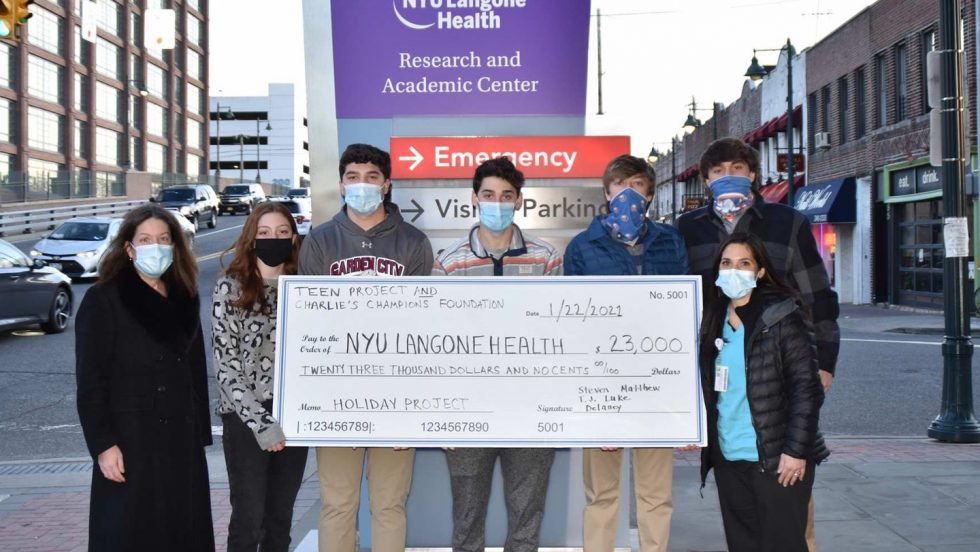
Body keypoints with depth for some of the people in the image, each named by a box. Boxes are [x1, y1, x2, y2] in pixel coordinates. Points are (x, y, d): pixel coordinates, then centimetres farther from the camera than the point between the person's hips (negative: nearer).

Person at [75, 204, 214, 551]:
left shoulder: (185, 300, 12)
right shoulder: (103, 301, -5)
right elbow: (90, 382, -9)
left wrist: (201, 436, 9)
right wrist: (102, 445, -16)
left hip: (182, 440, 5)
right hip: (131, 443, -5)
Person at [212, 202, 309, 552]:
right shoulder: (231, 288, -5)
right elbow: (224, 364, -9)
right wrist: (260, 422, -16)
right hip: (246, 419, -3)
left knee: (280, 519, 12)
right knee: (249, 519, 2)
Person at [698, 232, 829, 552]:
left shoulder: (782, 317, -7)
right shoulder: (715, 320, 11)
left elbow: (806, 387, -11)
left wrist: (796, 450, -15)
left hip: (777, 462, -6)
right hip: (729, 459, 6)